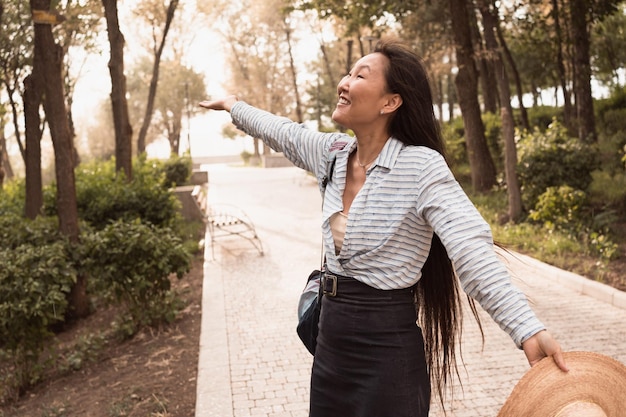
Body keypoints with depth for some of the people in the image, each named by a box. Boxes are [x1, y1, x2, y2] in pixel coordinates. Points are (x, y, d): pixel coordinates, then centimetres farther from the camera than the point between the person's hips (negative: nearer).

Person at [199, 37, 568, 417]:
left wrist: (529, 330, -38)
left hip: (387, 356, -7)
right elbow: (282, 132, 22)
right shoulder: (334, 153, 3)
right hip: (331, 345, 7)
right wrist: (233, 106, 37)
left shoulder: (421, 166, -18)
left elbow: (472, 251, -27)